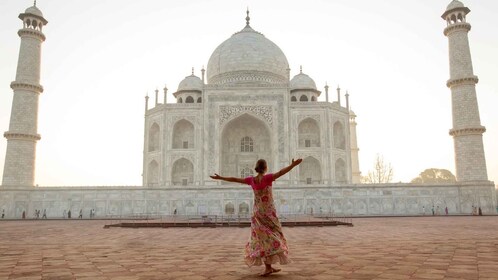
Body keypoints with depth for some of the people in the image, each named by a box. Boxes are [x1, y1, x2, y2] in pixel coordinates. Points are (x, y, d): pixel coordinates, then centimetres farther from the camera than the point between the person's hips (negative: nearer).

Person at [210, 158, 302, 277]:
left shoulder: (251, 180, 0)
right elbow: (281, 172, -28)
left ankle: (269, 267, 14)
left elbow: (234, 179, 7)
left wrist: (220, 177, 17)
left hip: (257, 213, 5)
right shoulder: (267, 178, -14)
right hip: (268, 213, -5)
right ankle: (268, 267, 2)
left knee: (263, 239, 11)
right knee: (270, 238, 3)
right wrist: (293, 165, -33)